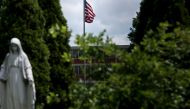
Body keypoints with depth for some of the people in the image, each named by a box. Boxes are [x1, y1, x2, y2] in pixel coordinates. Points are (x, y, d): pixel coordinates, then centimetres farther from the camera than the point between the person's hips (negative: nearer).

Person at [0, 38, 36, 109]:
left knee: (21, 98, -8)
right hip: (10, 80, 2)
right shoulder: (8, 56, 10)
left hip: (20, 79, -2)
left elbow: (28, 68, -5)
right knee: (11, 98, -1)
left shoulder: (23, 56, 2)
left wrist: (30, 79, -18)